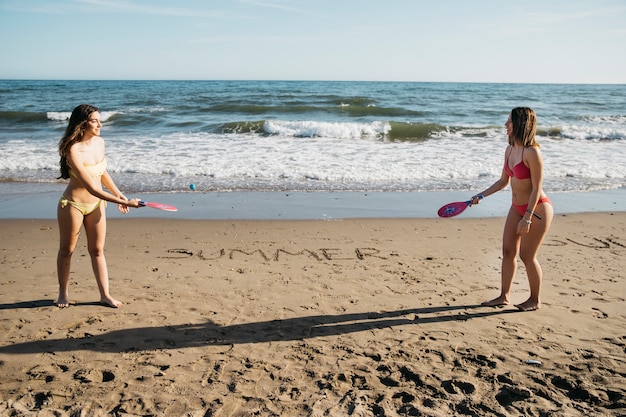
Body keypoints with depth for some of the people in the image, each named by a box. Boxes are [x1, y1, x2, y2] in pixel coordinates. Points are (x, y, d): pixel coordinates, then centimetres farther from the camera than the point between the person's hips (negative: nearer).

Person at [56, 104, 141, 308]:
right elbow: (92, 188, -28)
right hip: (73, 205, -5)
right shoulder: (73, 151, -25)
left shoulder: (99, 142, -4)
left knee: (97, 250, 9)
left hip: (96, 205, 6)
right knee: (66, 250, 12)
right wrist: (125, 203, -31)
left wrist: (118, 193, 10)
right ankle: (63, 293, 29)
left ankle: (105, 295, 14)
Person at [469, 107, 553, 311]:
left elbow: (537, 188, -21)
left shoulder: (532, 152, -21)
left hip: (537, 208, -8)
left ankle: (535, 300, 20)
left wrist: (527, 217, -22)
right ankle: (504, 295, 20)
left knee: (527, 256, 0)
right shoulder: (509, 150, 4)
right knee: (508, 251, 8)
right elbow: (503, 181, 14)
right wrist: (481, 196, 9)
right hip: (517, 207, 8)